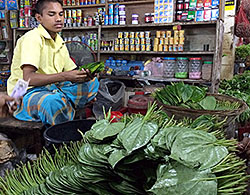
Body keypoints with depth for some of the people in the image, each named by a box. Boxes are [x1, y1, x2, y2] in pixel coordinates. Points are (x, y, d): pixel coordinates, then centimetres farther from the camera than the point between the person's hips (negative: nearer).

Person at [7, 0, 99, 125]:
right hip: (27, 93, -8)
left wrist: (82, 76, -10)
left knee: (93, 82, 5)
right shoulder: (32, 38, -14)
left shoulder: (59, 42, 11)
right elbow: (28, 78, -25)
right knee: (53, 100, -40)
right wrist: (64, 76, -32)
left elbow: (70, 71, 14)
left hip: (53, 88, 8)